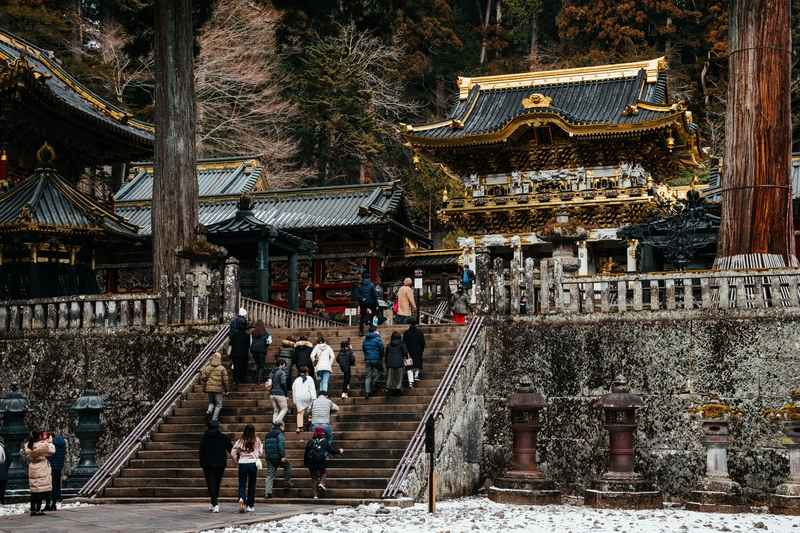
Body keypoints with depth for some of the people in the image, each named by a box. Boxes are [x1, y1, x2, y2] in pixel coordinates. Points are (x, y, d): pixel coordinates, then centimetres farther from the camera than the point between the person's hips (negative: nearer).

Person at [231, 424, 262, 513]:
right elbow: (260, 452, 3)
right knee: (251, 485, 11)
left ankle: (241, 499, -25)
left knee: (242, 484, 3)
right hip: (253, 463, 0)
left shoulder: (240, 441, 0)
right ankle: (250, 505, 16)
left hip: (242, 463, 0)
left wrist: (237, 461, 11)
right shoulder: (257, 441, -2)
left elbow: (233, 453, -2)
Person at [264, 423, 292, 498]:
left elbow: (265, 447, 20)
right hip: (278, 457, -6)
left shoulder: (268, 435, 16)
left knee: (270, 474, 5)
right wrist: (283, 456, -19)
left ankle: (267, 492, -2)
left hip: (269, 458, 6)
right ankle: (287, 481, 16)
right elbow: (281, 446, -18)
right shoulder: (280, 434, -8)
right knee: (287, 465, 20)